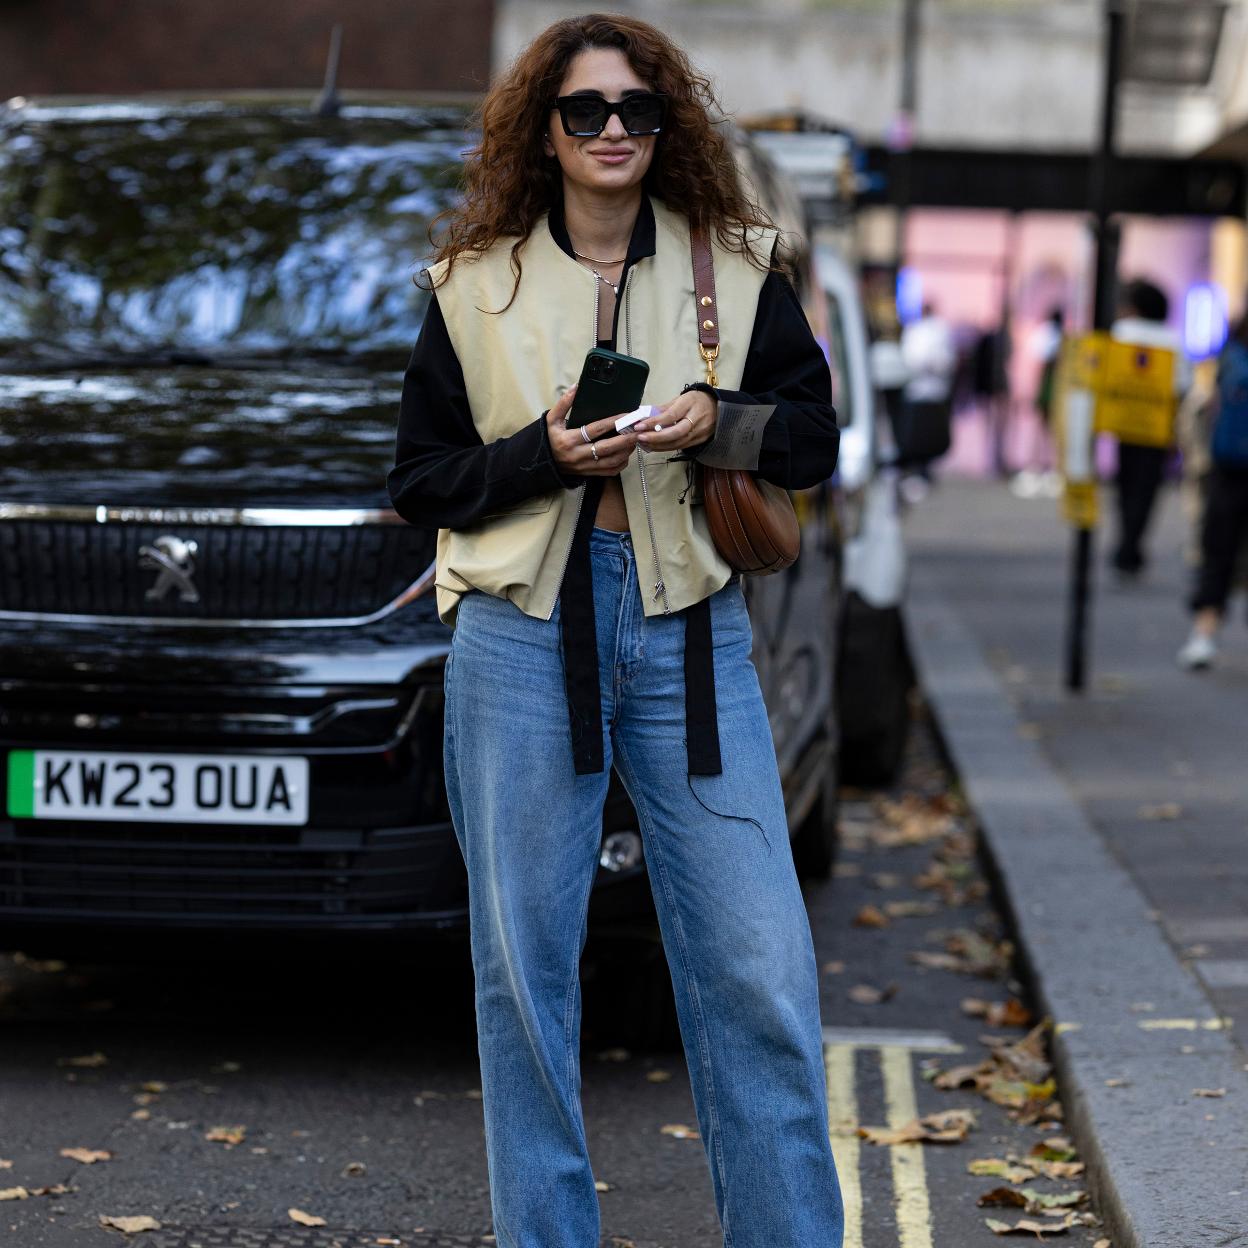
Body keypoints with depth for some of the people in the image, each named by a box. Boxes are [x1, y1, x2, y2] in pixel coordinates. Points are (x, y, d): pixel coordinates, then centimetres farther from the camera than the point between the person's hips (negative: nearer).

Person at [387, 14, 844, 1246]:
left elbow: (815, 439, 11)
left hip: (689, 631, 0)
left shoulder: (736, 268, 10)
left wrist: (721, 423, -9)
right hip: (523, 631, 0)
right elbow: (419, 480, 8)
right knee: (525, 961, 3)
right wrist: (543, 455, -9)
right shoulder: (475, 285, 8)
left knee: (758, 963, -5)